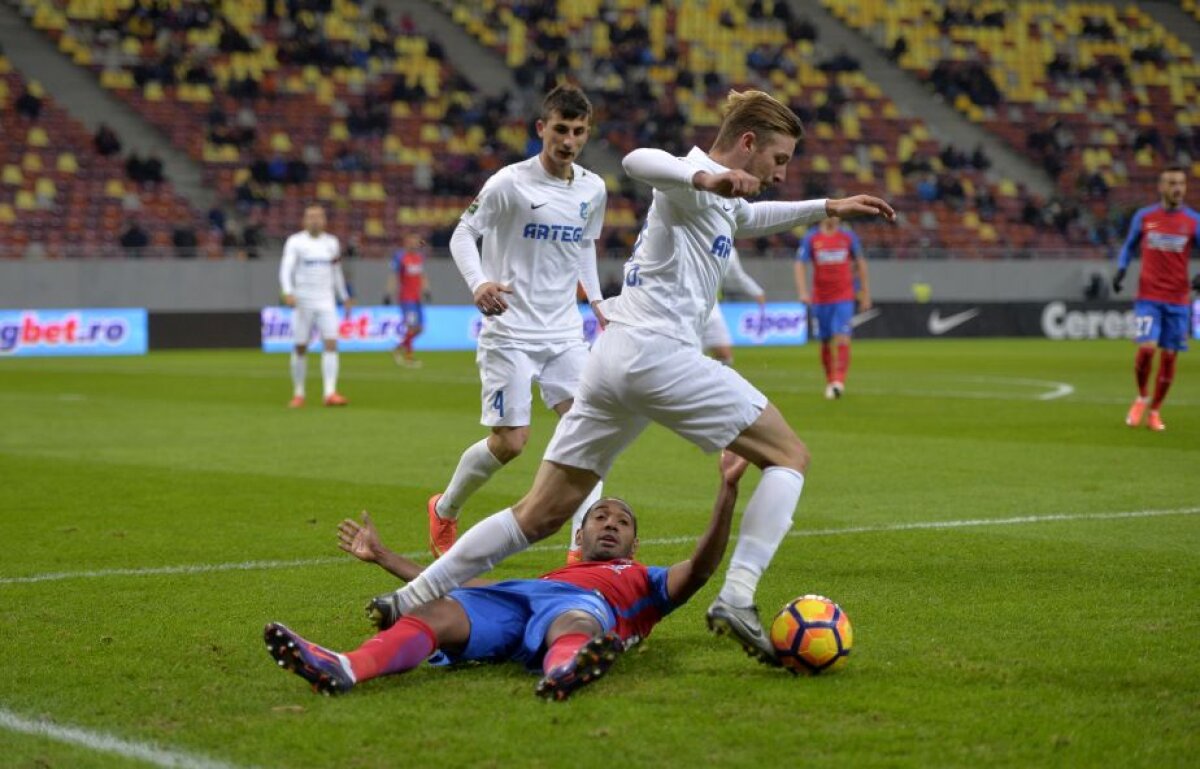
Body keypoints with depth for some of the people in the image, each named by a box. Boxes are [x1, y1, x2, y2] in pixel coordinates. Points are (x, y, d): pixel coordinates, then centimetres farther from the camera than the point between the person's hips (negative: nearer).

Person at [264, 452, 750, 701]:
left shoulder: (646, 582, 40)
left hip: (584, 605, -3)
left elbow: (701, 566, 20)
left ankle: (563, 674, -80)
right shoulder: (550, 572, 47)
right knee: (437, 612, -31)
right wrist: (383, 557, 46)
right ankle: (342, 670, -59)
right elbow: (459, 585, 43)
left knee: (575, 622, -42)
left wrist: (728, 489, 10)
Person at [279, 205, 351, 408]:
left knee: (331, 344, -13)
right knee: (300, 348, 2)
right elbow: (286, 269, -10)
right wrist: (288, 292, -26)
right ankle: (298, 394, 16)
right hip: (303, 302, -2)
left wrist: (345, 298, 24)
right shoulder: (295, 242, -1)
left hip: (326, 302, 2)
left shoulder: (331, 243, 11)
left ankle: (330, 393, -18)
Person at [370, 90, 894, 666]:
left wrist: (825, 208, 44)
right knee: (789, 456, -3)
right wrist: (707, 176, -44)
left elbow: (751, 217, 48)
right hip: (657, 351, -10)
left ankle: (408, 602, 4)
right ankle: (736, 600, -17)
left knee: (541, 513, 8)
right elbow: (639, 161, -28)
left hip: (612, 358, 10)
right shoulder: (695, 179, -5)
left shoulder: (716, 198, 25)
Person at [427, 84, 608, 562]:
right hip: (510, 332, -5)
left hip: (565, 333, 5)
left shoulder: (593, 190, 6)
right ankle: (444, 511, 21)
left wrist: (597, 298, 10)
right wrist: (478, 282, -25)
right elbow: (462, 234, -7)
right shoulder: (510, 183, -11)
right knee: (509, 442, -5)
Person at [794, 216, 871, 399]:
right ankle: (830, 382, 19)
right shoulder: (811, 238, 2)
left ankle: (839, 381, -18)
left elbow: (860, 264, 12)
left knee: (842, 339, -15)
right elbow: (800, 265, -1)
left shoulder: (848, 237, 4)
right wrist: (802, 292, -15)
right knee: (825, 343, 6)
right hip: (820, 299, 1)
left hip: (844, 297, -1)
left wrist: (865, 293, 10)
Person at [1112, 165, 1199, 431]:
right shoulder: (1144, 217, 3)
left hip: (1177, 300, 1)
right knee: (1147, 347, -18)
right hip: (1148, 297, -1)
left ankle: (1155, 412, 19)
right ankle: (1141, 398, 10)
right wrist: (1121, 268, -2)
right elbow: (1129, 246, 16)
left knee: (1169, 355, 2)